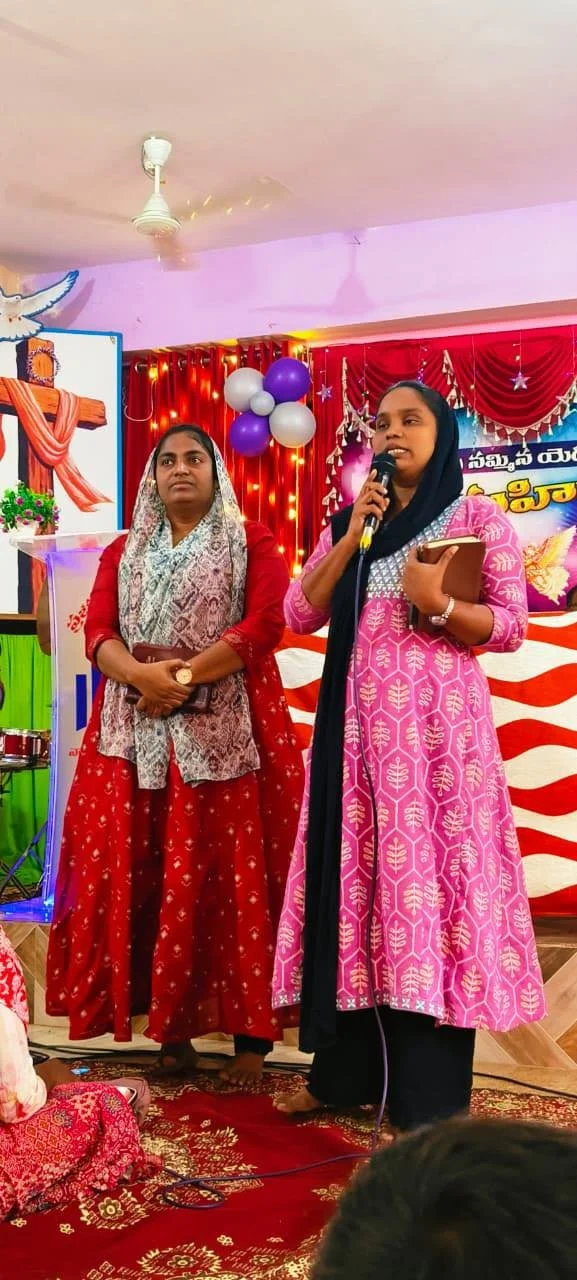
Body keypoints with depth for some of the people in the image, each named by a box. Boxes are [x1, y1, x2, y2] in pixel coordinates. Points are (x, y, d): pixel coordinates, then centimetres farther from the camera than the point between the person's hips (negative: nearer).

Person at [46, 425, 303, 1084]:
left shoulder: (251, 543, 8)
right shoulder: (123, 552, 18)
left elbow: (264, 623, -7)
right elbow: (97, 631, 4)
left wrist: (186, 677, -16)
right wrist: (144, 676, -16)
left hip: (224, 733, -3)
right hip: (135, 734, 4)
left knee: (232, 875, -7)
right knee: (142, 874, -1)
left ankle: (250, 1035, -2)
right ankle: (170, 1028, 6)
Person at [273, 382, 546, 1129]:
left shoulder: (479, 520, 3)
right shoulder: (346, 524, 15)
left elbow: (512, 627, -2)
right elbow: (299, 615, 5)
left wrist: (438, 605, -19)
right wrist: (354, 534, -4)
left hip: (436, 725, -4)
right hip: (357, 727, 4)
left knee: (430, 882, -5)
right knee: (356, 878, 5)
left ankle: (429, 1099, 3)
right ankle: (345, 1072, 16)